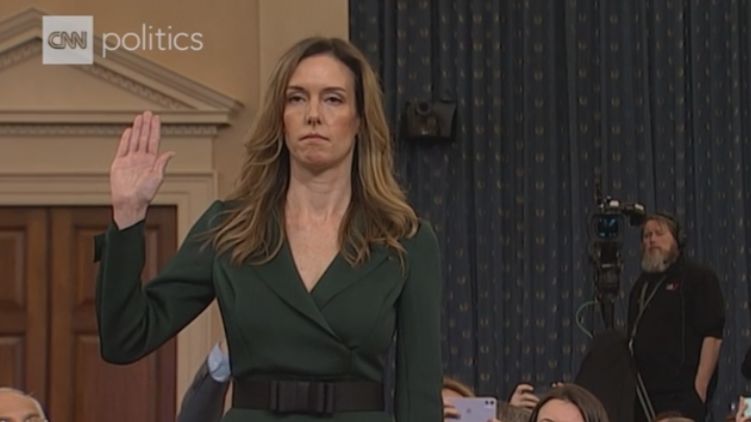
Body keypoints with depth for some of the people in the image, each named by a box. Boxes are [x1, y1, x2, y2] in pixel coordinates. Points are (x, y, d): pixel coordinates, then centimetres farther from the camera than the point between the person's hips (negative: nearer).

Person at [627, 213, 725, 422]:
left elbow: (712, 335, -9)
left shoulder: (699, 277, 0)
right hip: (643, 394, 6)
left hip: (681, 395, -6)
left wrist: (700, 387, -16)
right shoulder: (641, 285, 21)